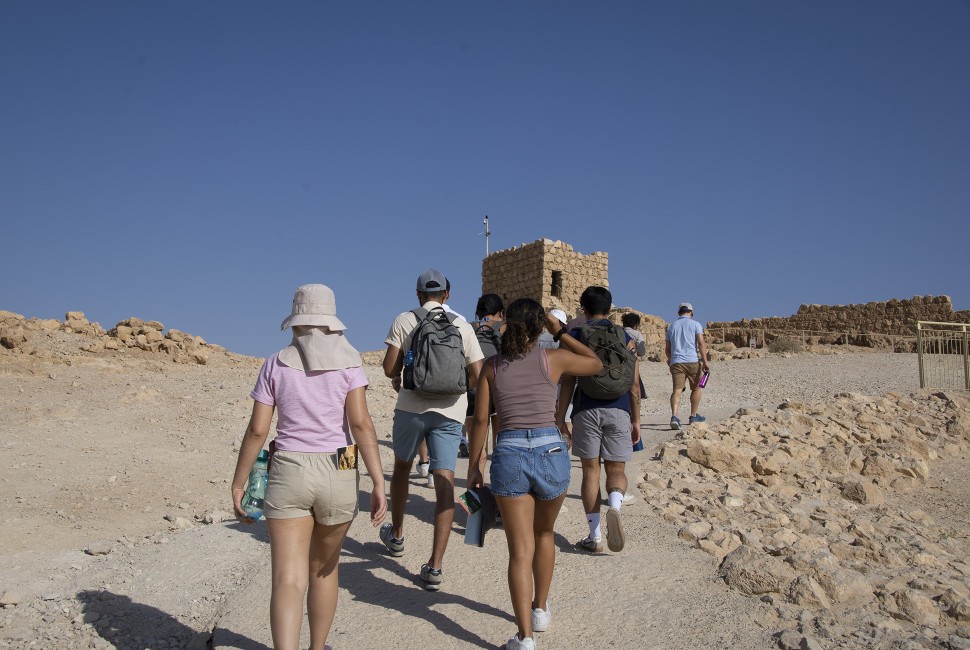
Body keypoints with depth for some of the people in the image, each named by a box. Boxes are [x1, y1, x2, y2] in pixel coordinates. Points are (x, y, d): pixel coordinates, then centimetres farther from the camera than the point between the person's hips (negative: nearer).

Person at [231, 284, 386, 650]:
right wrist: (379, 484, -12)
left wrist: (238, 484, 9)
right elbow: (360, 423, -12)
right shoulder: (347, 361, -1)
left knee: (288, 582, -4)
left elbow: (256, 430, -1)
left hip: (288, 474, -1)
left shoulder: (276, 364, 3)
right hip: (338, 476, 1)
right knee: (323, 568, 22)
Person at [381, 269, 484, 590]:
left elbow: (389, 368, -3)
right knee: (445, 480, -2)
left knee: (402, 466, 22)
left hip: (412, 406, -1)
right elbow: (477, 374, 4)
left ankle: (396, 536, 39)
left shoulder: (404, 321, 1)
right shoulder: (462, 325, 7)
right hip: (450, 411, 1)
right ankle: (434, 567, -6)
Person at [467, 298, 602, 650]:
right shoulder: (553, 358, 2)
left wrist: (473, 466, 11)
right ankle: (540, 610, 38)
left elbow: (480, 419, 3)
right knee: (544, 534, 25)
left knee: (520, 550, 4)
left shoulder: (492, 366, 5)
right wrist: (561, 332, 19)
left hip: (509, 454, 0)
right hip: (550, 450, 0)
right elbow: (596, 364, 20)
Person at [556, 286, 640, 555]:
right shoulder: (625, 338, 6)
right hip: (618, 410, 1)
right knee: (616, 469, 11)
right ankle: (614, 506, -21)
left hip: (586, 410, -1)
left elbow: (568, 381, -1)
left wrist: (560, 416, 6)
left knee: (590, 470, 8)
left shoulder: (574, 337, 2)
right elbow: (634, 385, 5)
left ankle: (595, 537, 10)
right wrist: (636, 420, 13)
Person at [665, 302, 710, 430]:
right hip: (692, 361, -2)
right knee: (696, 388, 16)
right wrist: (705, 362, -6)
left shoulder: (671, 326, 16)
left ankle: (674, 416, -26)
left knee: (677, 390, -7)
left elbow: (667, 349, 20)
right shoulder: (695, 324, 5)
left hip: (676, 362, 2)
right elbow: (701, 344, -6)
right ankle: (693, 416, 24)